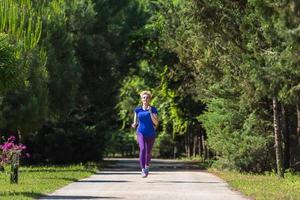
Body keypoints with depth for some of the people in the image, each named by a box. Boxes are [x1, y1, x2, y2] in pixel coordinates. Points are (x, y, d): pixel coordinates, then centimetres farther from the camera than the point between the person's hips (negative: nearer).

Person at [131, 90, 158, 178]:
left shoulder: (153, 109, -3)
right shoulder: (138, 109, 4)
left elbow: (156, 122, -12)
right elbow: (135, 121, 14)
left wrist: (150, 112, -20)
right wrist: (134, 125, -9)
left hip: (151, 134, 1)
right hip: (141, 133, -1)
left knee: (148, 153, 12)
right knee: (142, 149, -25)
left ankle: (147, 165, 45)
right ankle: (143, 170, -29)